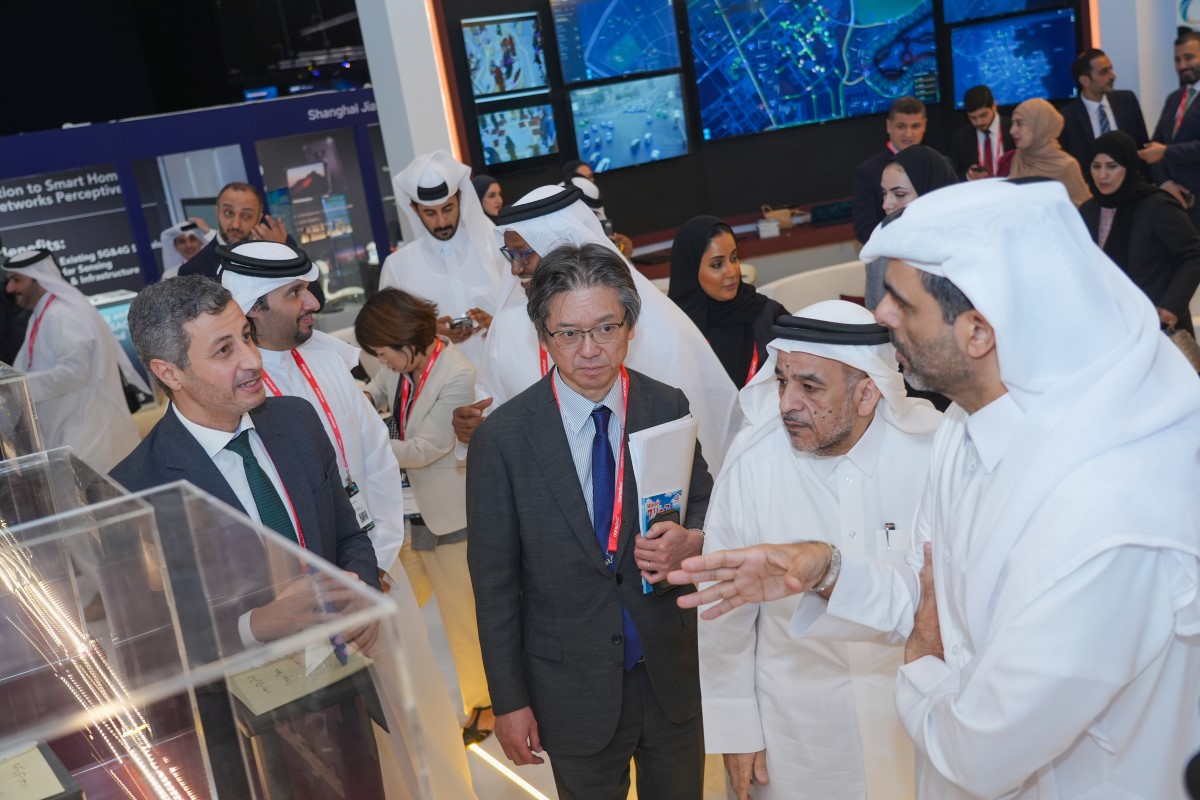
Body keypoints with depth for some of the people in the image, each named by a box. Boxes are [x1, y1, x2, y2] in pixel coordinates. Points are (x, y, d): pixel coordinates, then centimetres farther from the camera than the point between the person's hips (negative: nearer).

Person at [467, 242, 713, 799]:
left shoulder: (668, 408, -8)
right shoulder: (502, 439, -14)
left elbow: (704, 502, 6)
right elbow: (494, 581, -8)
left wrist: (690, 541, -19)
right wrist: (509, 700, -5)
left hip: (672, 672, 3)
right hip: (574, 689, -2)